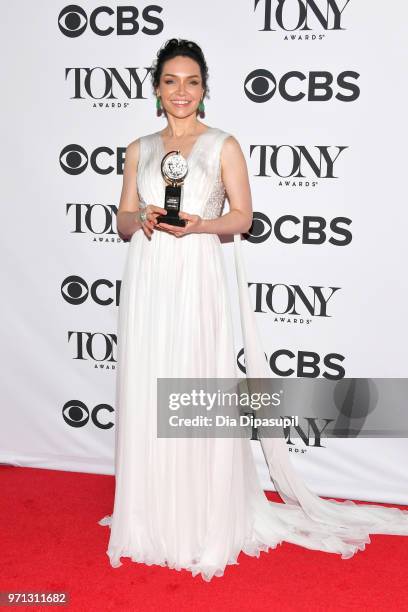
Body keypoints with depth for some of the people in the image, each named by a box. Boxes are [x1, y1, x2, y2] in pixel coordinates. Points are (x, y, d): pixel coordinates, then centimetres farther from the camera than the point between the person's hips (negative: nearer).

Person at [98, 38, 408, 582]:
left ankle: (205, 525, 15)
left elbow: (243, 217, 4)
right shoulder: (140, 149, 14)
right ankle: (150, 520, 22)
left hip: (196, 280, -3)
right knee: (147, 396, 6)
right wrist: (141, 219, -8)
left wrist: (200, 225, -14)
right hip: (147, 281, 4)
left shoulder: (223, 145, 4)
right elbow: (123, 220, 14)